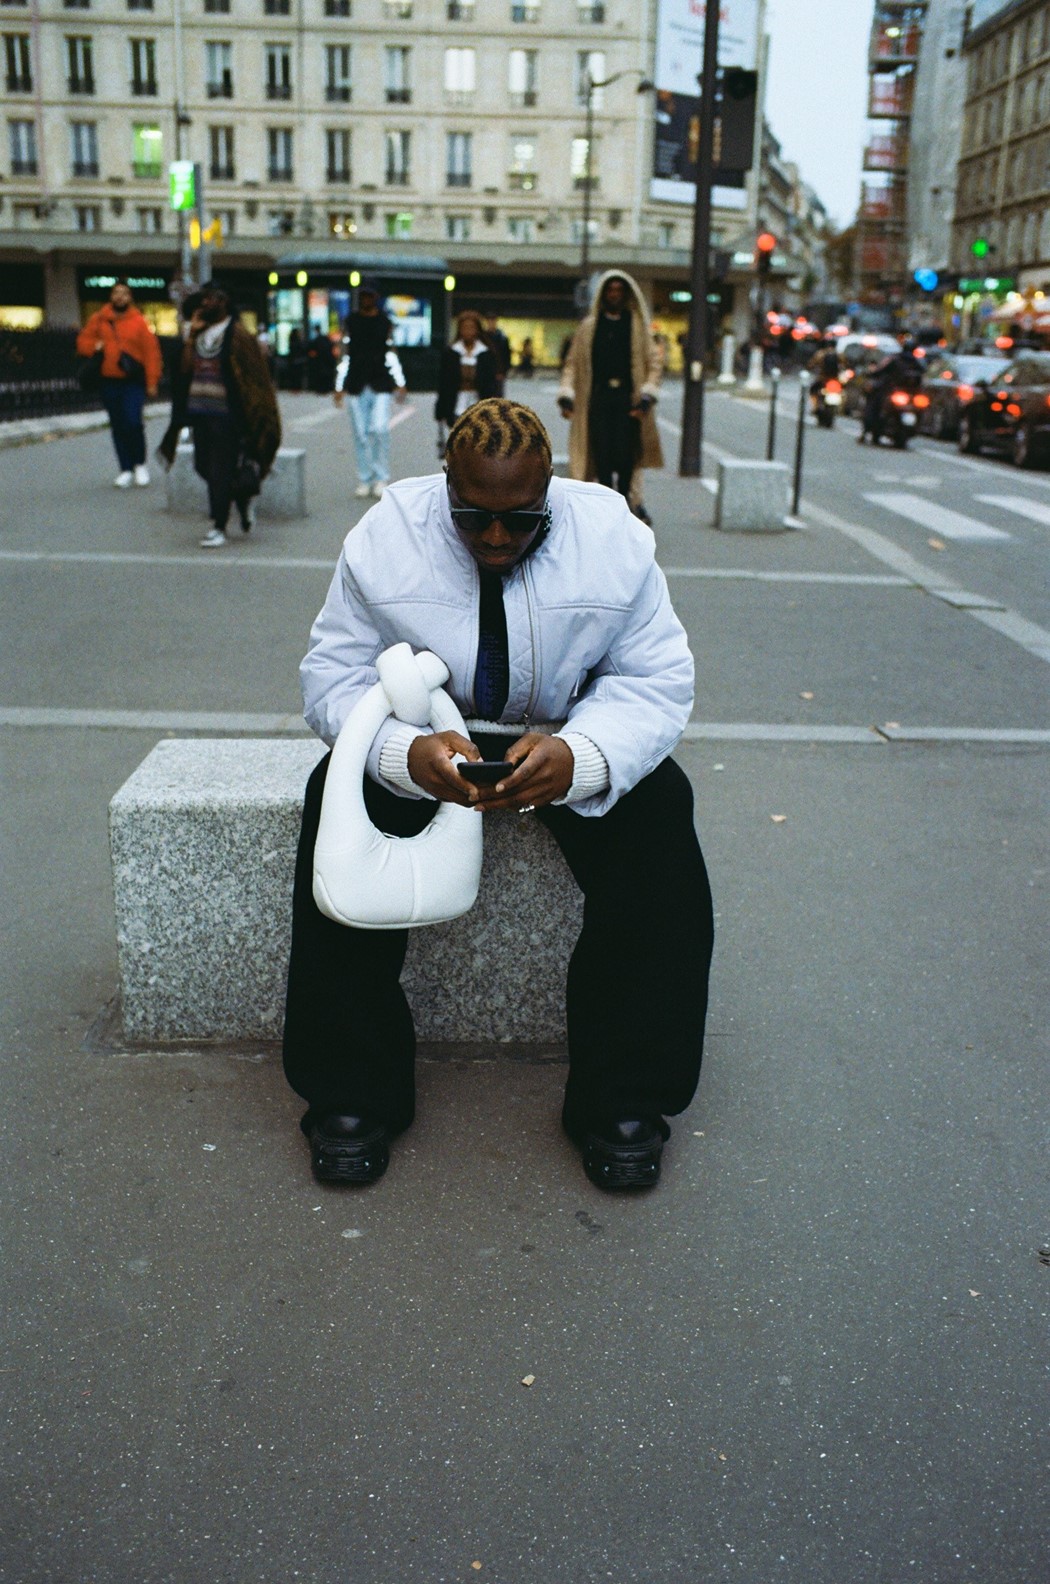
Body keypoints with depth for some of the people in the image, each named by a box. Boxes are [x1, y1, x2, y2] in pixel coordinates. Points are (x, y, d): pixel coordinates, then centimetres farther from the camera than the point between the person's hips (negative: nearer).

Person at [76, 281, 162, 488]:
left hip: (133, 381, -3)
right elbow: (83, 341, 15)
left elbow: (151, 352, -4)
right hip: (109, 380, 4)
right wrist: (94, 346, -8)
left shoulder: (139, 322, -2)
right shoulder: (99, 319, 7)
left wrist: (152, 383, -8)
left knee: (133, 421, -16)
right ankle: (126, 469, 16)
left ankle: (140, 463, 5)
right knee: (117, 426, 7)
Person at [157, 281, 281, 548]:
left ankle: (219, 528, 1)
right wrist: (191, 334, 0)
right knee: (203, 466, 11)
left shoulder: (236, 335, -6)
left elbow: (251, 377, -8)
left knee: (220, 471, -5)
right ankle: (243, 501, 32)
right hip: (199, 412, 7)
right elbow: (185, 369, 6)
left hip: (224, 415, -7)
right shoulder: (199, 334, 14)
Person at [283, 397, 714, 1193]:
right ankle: (353, 1095, -14)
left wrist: (578, 758, -37)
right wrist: (407, 753, -35)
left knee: (658, 825, -27)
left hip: (565, 743, 0)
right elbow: (335, 674, -12)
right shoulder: (385, 537, -12)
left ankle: (623, 1101, -13)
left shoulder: (613, 538, -13)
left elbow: (657, 680, -14)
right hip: (432, 735, 1)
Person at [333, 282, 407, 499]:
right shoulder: (351, 322, 11)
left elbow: (392, 355, 10)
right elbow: (345, 355, 12)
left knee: (380, 429, -14)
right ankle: (364, 480, 9)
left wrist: (400, 384, 1)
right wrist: (339, 387, 7)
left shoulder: (385, 323, 9)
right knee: (360, 434, 2)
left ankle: (381, 478, -3)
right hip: (357, 387, 2)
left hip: (380, 385, -1)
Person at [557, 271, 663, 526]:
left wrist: (645, 399, -7)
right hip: (597, 398, 1)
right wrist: (567, 397, -2)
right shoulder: (589, 327, 12)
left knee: (625, 458, -8)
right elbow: (572, 363, 11)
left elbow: (653, 364, 6)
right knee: (602, 458, -1)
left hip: (627, 400, -1)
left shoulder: (638, 326, 9)